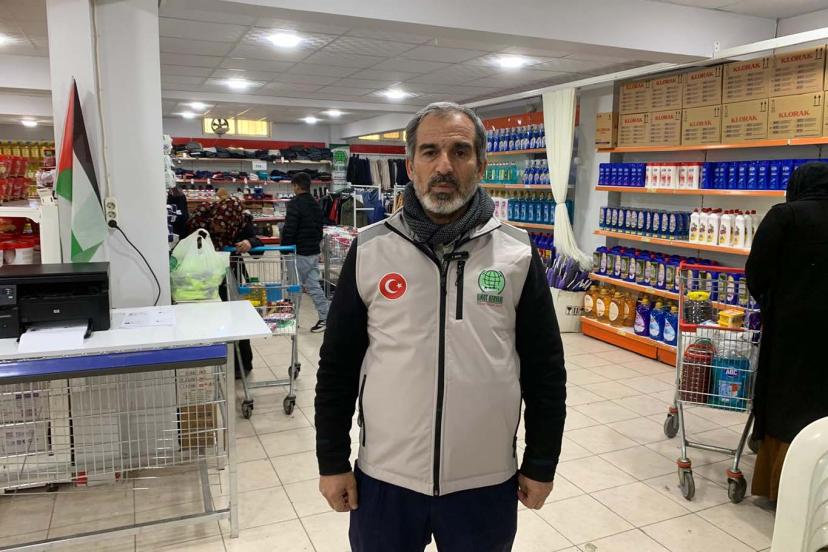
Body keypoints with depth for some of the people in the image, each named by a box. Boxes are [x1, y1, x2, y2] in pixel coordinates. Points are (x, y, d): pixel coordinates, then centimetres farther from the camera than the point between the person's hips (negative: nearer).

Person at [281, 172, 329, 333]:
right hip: (315, 252, 8)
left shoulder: (295, 204, -15)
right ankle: (326, 317, 4)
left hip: (300, 253, -8)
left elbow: (289, 231, -18)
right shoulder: (316, 205, 12)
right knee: (313, 285, 10)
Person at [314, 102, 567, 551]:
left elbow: (545, 370, 0)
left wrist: (541, 465, 3)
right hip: (384, 478, 1)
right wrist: (332, 462, 1)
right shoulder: (369, 251, -5)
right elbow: (337, 366, 0)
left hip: (486, 482, 0)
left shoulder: (518, 255, -6)